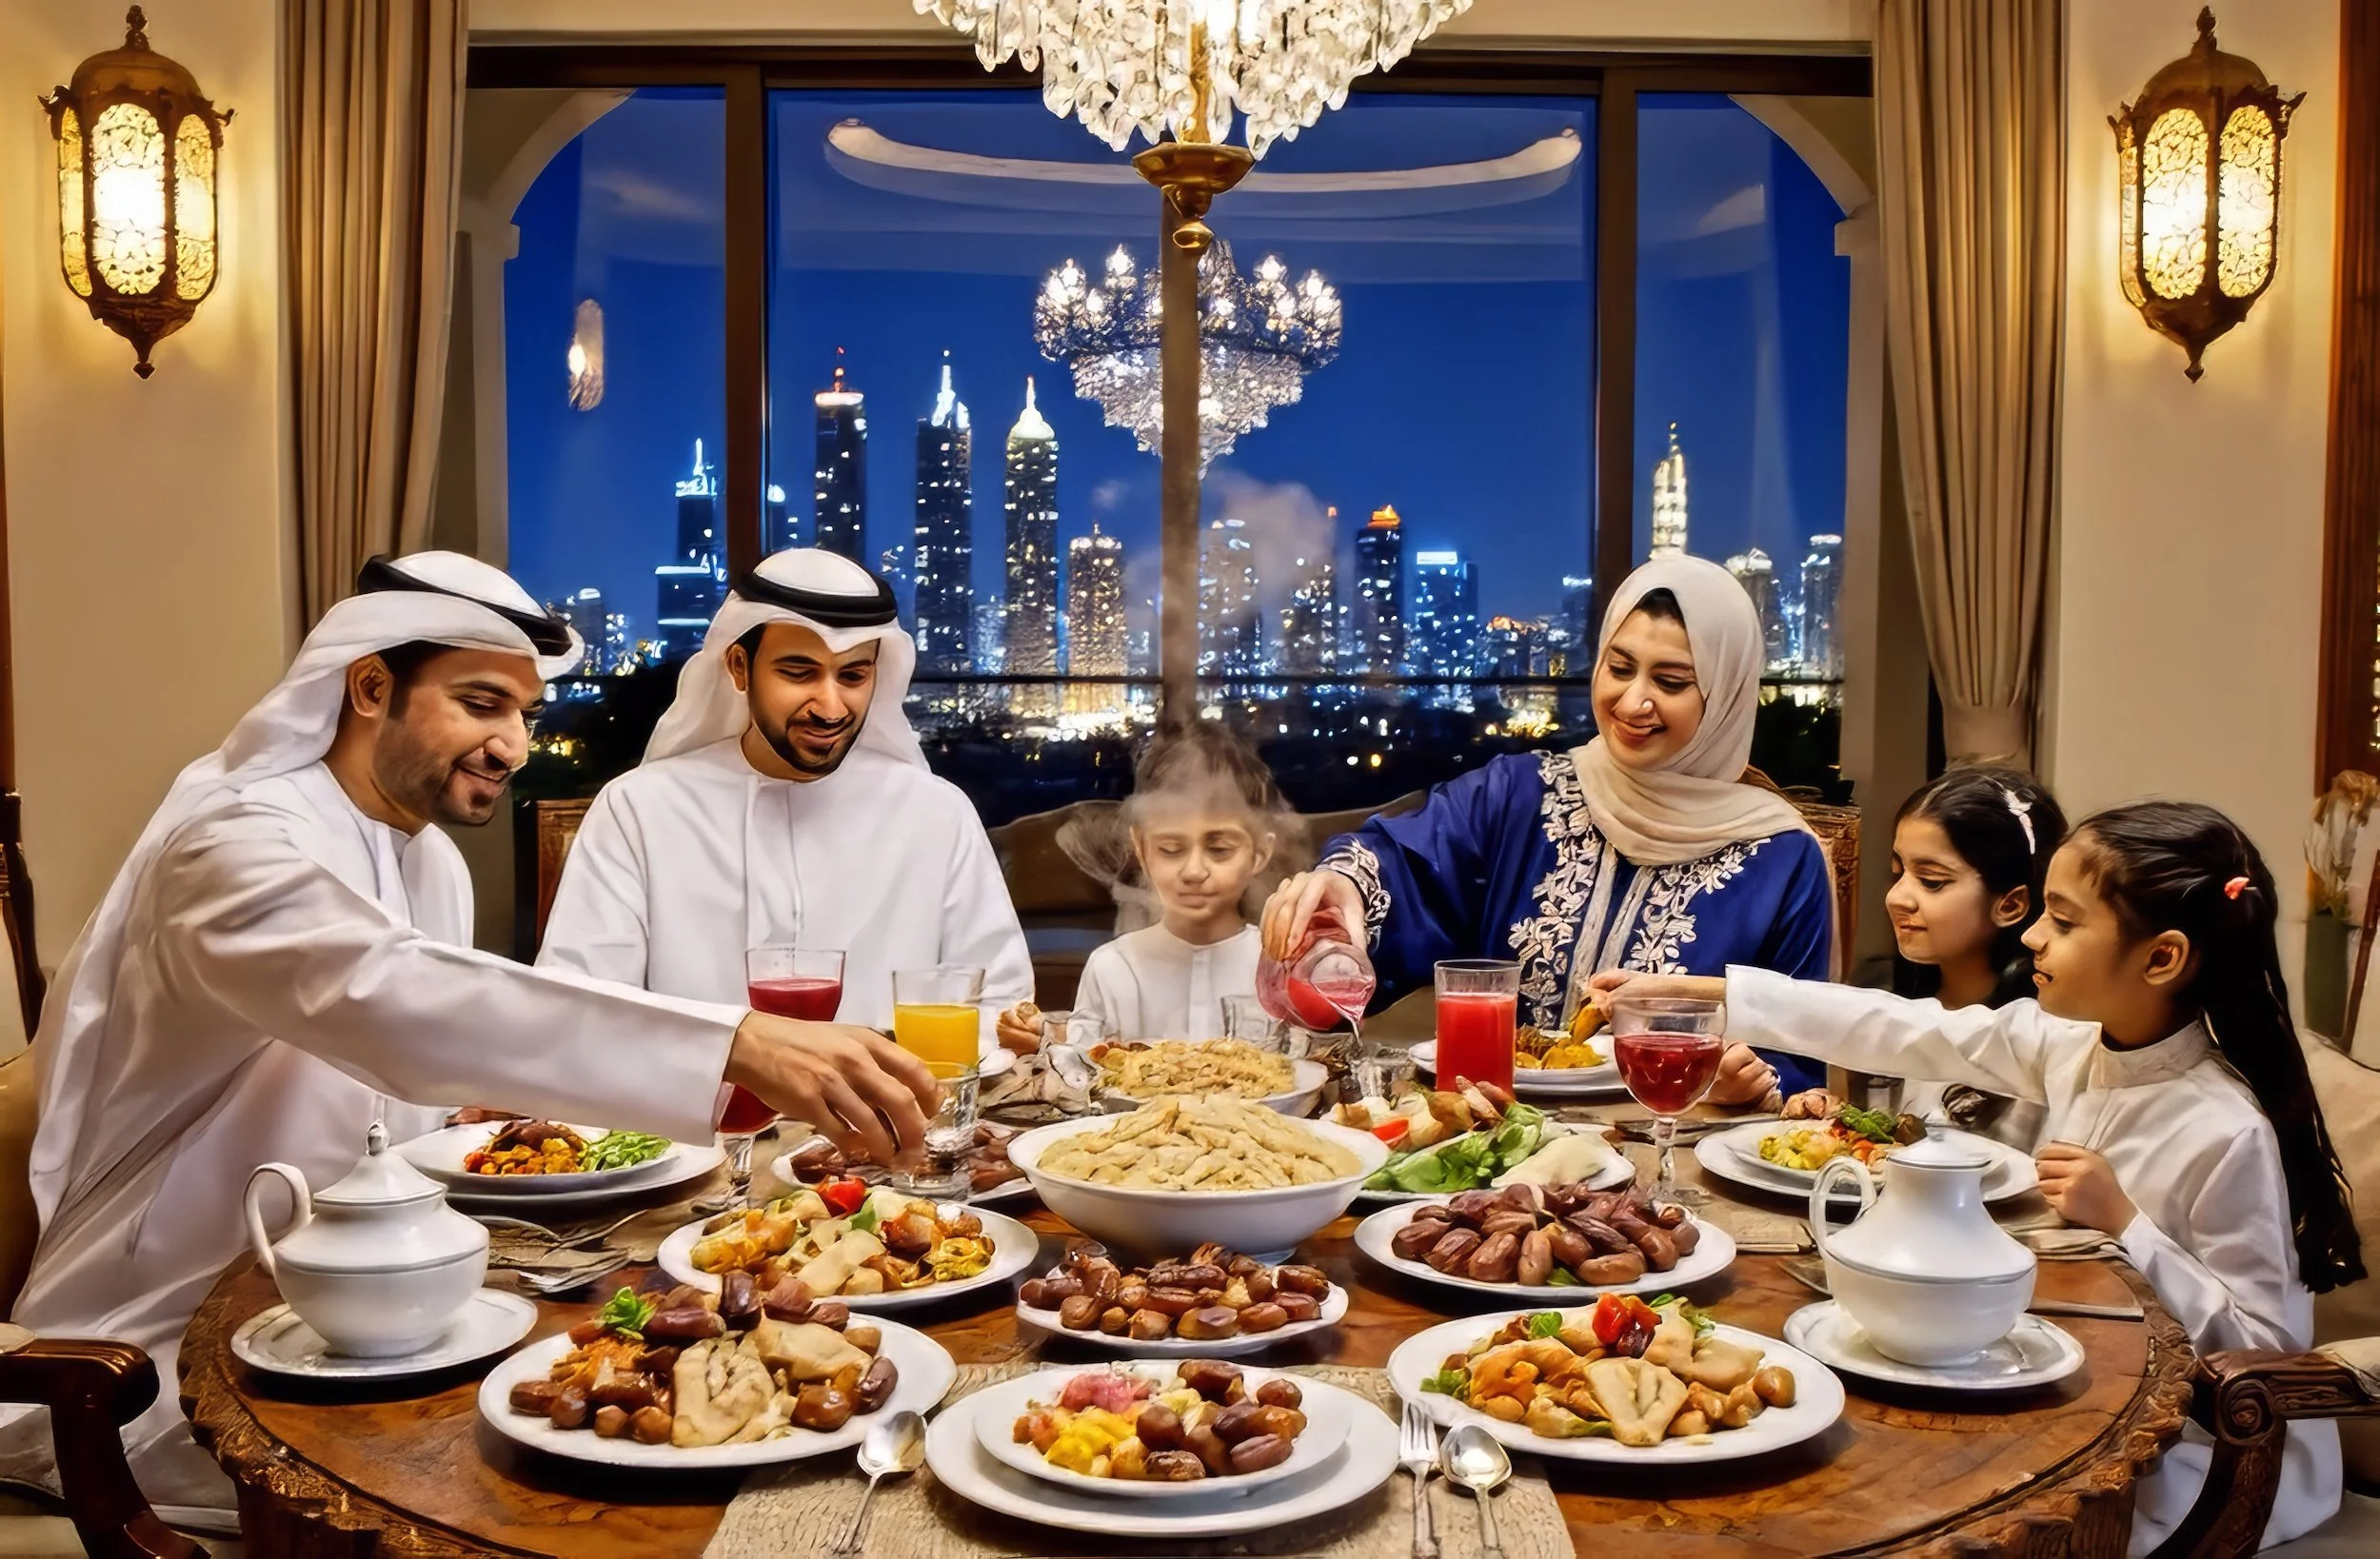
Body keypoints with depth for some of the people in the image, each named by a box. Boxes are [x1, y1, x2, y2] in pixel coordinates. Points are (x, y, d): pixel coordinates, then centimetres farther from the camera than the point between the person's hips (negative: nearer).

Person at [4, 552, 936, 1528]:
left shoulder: (432, 859, 7)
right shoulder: (240, 837, -23)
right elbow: (384, 1002, -43)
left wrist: (512, 1120, -10)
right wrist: (736, 1045, -52)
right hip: (159, 1355, -8)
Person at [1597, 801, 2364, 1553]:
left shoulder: (2226, 1134, -26)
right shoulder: (2070, 1043, -6)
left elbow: (2265, 1347, -21)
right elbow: (1901, 1032, -5)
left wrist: (2123, 1223, -29)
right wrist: (1688, 991, -6)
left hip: (2205, 1461, -6)